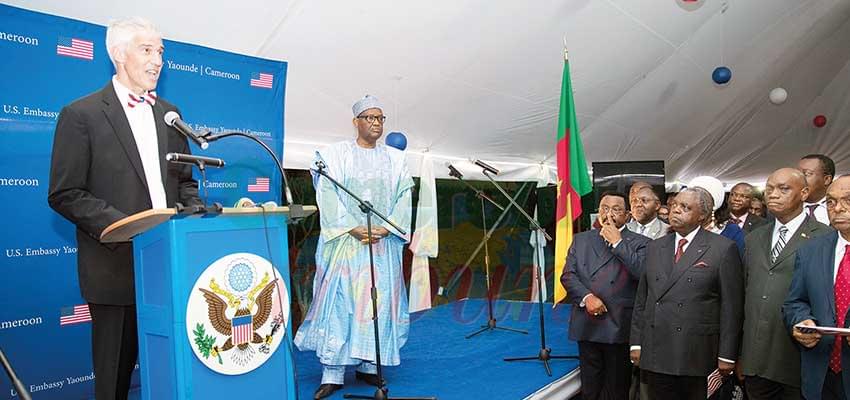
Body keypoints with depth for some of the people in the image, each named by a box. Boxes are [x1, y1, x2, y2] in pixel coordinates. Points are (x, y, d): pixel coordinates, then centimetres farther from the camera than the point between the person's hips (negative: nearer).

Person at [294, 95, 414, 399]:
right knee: (339, 302, -5)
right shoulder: (336, 154, 3)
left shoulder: (395, 158, 12)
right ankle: (332, 374, 1)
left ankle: (368, 366, 16)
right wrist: (353, 229, -15)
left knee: (379, 301, 4)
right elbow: (329, 197, -5)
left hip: (384, 242, 3)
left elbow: (403, 198, 5)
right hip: (344, 240, -3)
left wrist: (385, 228, -9)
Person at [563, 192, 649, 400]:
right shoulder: (581, 239, 11)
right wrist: (586, 297, -12)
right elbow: (568, 275, 4)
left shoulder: (639, 243, 0)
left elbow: (642, 273, -17)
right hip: (587, 325, 3)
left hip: (620, 328, -3)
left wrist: (617, 242, -12)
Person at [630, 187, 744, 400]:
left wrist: (726, 355, -7)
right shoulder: (654, 247, 11)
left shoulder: (723, 249, -3)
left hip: (698, 356, -4)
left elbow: (731, 306, -5)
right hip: (656, 354, 4)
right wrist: (636, 342, 7)